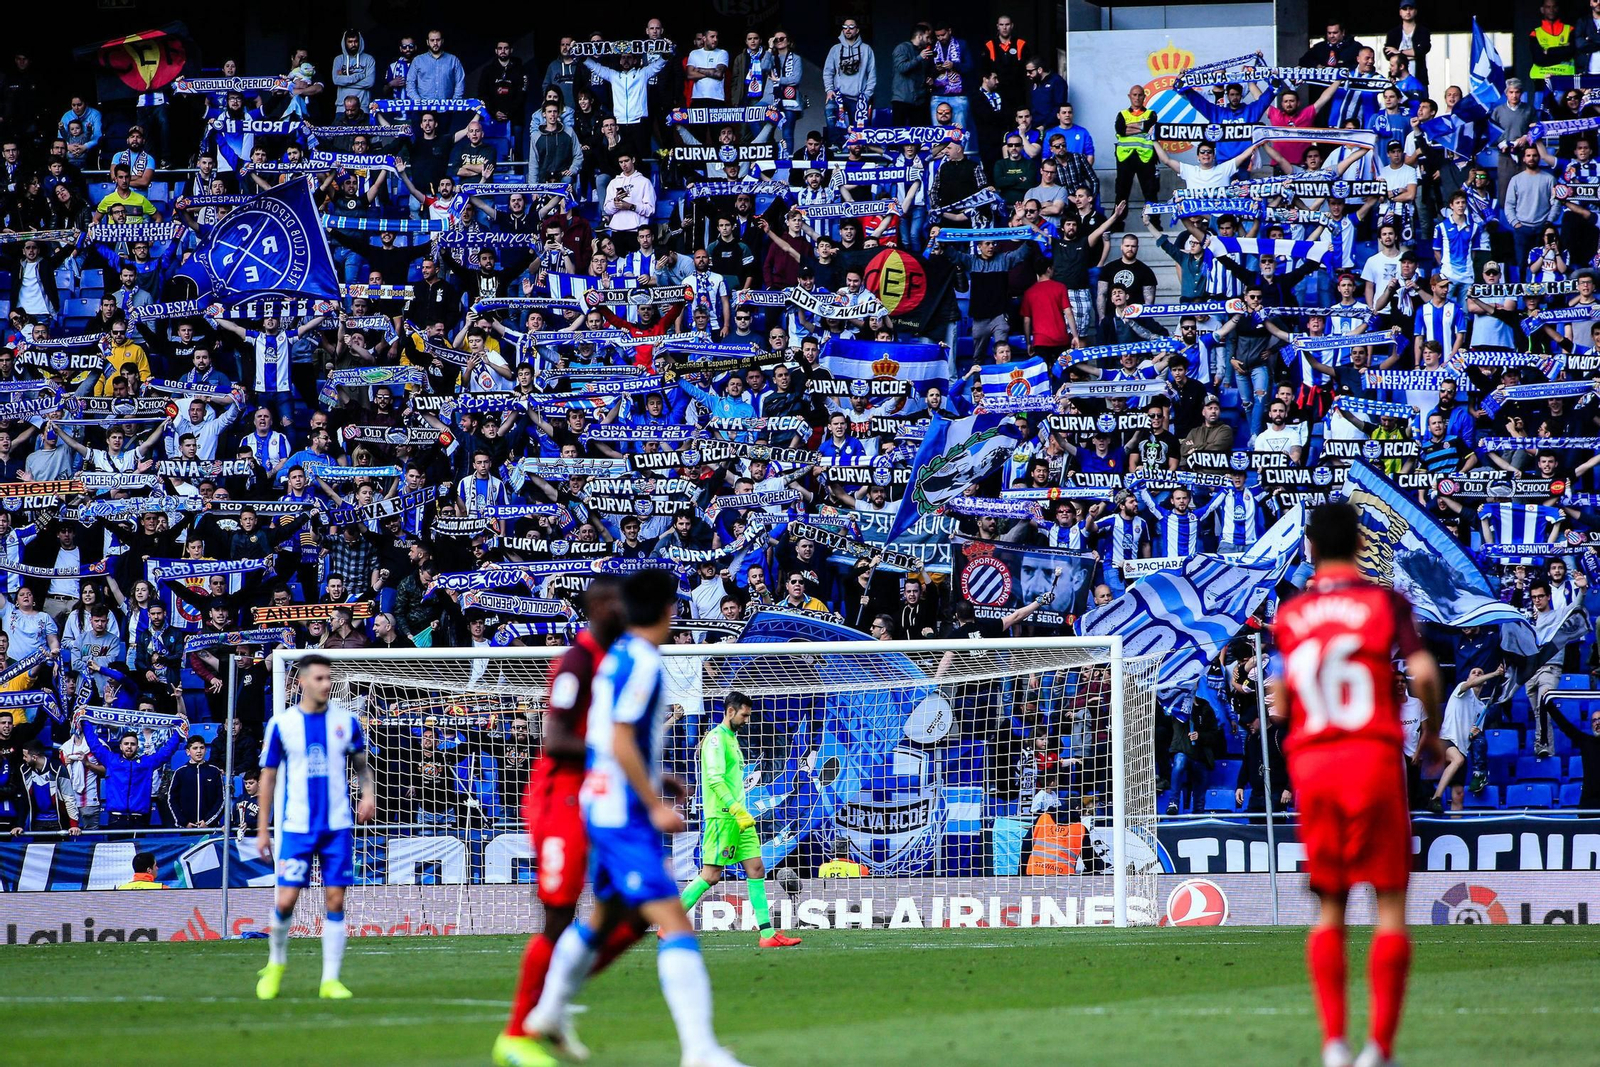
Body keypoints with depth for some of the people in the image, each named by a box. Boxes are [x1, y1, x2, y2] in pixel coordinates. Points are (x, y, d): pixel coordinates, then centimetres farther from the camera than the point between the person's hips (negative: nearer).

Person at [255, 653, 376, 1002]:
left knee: (335, 900, -1)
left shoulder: (346, 722, 4)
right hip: (296, 827, -2)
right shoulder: (281, 724, -1)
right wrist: (263, 829, 3)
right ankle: (276, 963, 19)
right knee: (286, 899, -7)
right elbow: (268, 777, 5)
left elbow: (361, 764, 16)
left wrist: (368, 793, -5)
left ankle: (330, 979, 5)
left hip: (337, 826, 2)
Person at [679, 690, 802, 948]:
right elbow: (715, 779, -20)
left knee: (756, 870, 2)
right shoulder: (716, 738, -9)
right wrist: (737, 810, -26)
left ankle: (767, 932, 0)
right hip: (722, 817, -10)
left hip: (738, 817, 10)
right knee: (711, 875, -10)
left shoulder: (731, 739, 20)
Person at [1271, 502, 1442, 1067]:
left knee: (1329, 909, 11)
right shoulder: (1385, 602, 0)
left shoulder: (1288, 616, 9)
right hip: (1373, 758, -3)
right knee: (1390, 904, 1)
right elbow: (1423, 672, -11)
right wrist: (1432, 731, 5)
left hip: (1309, 765, 3)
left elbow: (1279, 706, 8)